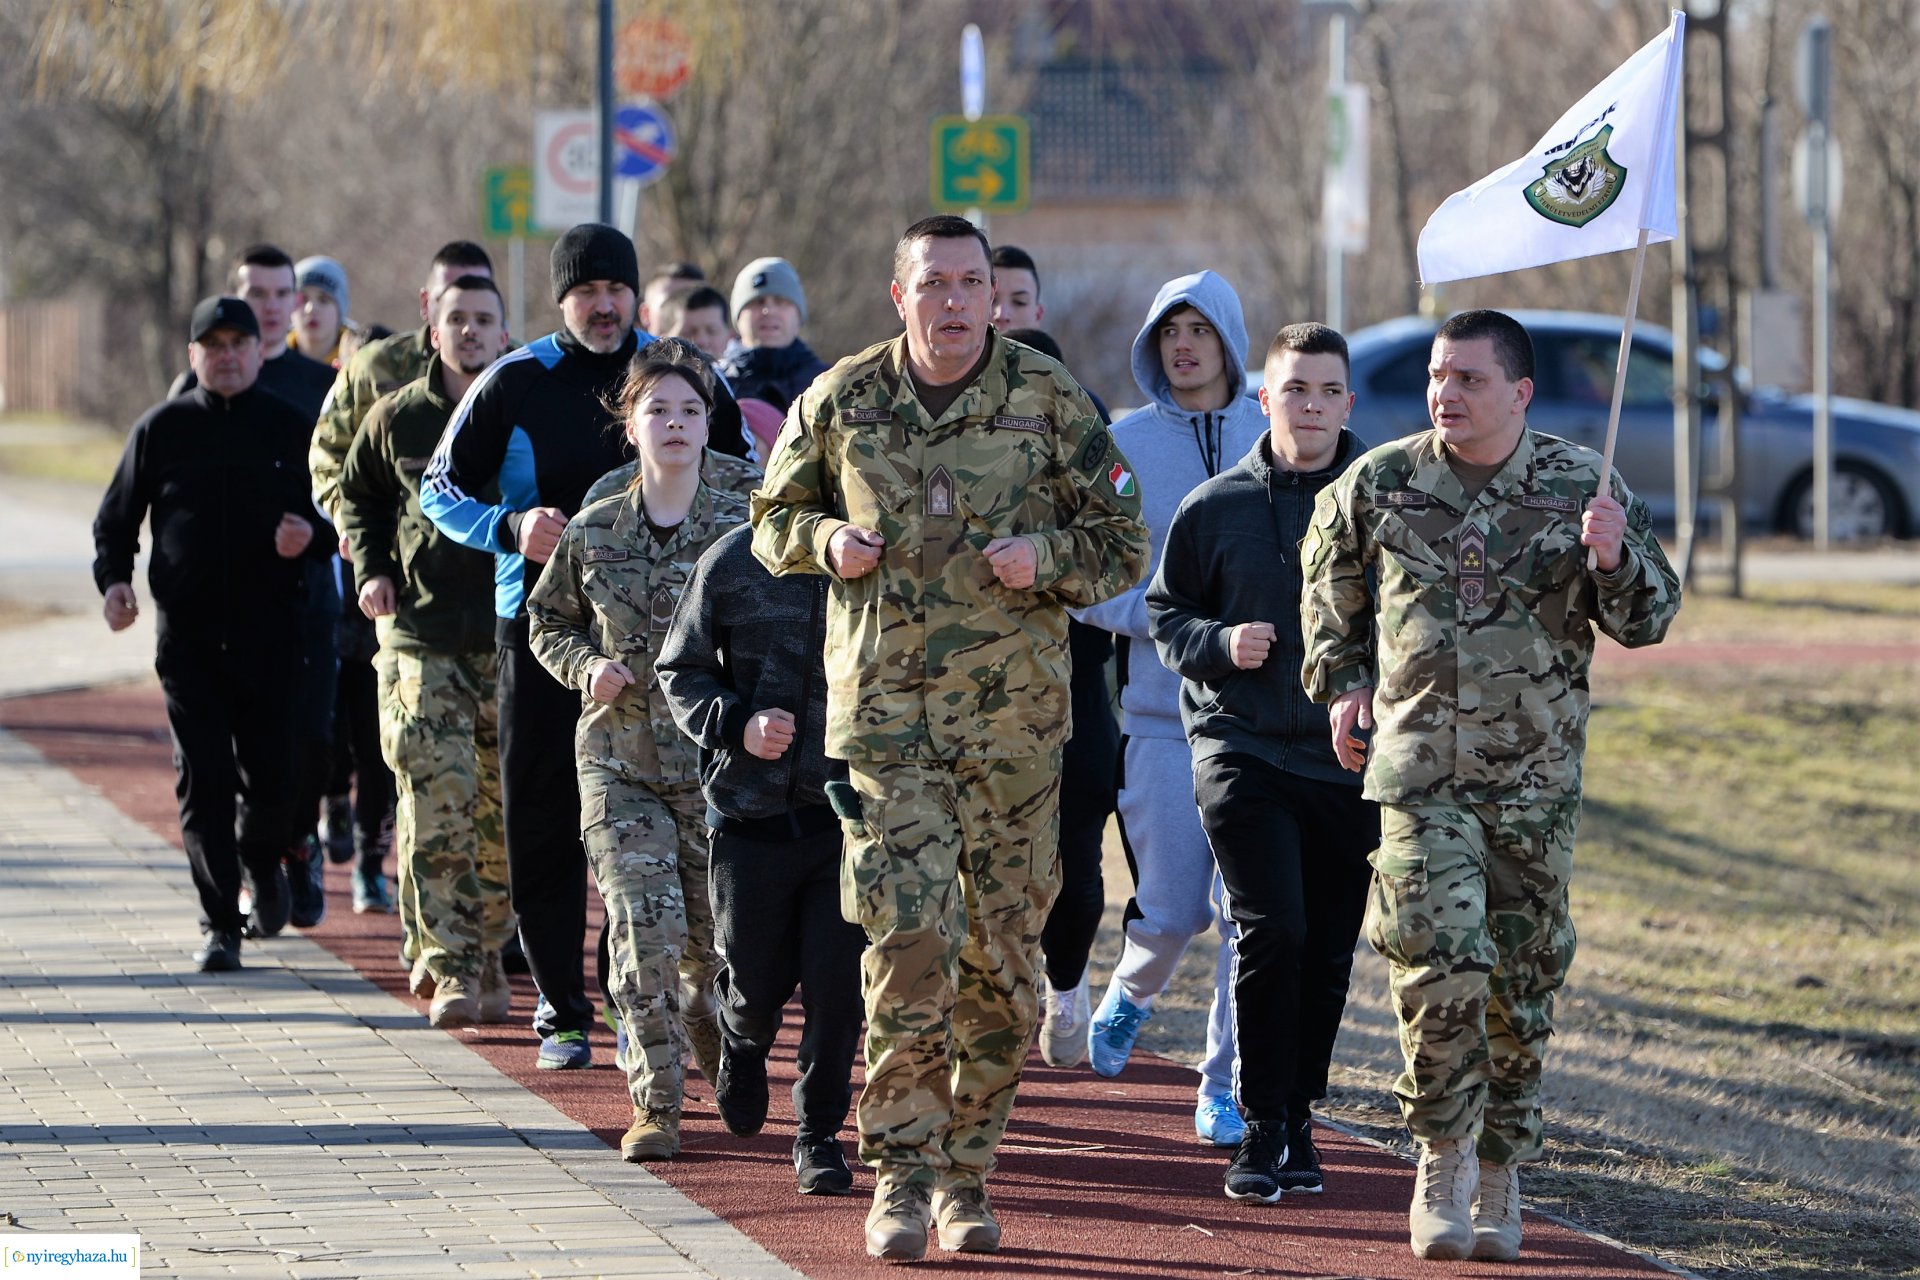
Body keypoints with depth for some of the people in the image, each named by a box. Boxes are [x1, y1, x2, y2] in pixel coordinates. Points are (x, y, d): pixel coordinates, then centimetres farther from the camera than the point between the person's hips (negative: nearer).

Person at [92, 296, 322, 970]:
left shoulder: (289, 427, 7)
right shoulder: (161, 429, 6)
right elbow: (116, 518, 11)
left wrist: (308, 534, -10)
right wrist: (112, 579, -5)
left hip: (270, 631, 0)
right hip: (188, 634, 0)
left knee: (271, 774, 1)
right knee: (203, 781, -5)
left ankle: (263, 860, 34)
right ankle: (219, 924, 0)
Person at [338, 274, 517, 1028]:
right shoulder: (396, 419, 6)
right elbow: (358, 497, 21)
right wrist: (370, 570, 6)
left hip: (508, 637, 1)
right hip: (421, 634, -1)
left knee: (503, 810, 3)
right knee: (438, 798, -12)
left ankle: (484, 960, 16)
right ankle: (450, 970, -12)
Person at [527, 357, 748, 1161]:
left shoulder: (740, 529, -1)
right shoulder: (592, 534, 4)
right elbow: (547, 623, 16)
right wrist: (585, 666, -4)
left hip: (715, 762, 0)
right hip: (618, 761, 0)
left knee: (711, 937, 5)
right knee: (643, 927, -13)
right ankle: (656, 1104, -7)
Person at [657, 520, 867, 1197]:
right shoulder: (732, 562, -3)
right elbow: (679, 670, 6)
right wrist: (735, 725, -12)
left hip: (850, 810, 0)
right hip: (752, 808, 0)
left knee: (838, 982, -7)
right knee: (757, 978, 9)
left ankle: (818, 1133, 12)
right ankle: (743, 1040, 45)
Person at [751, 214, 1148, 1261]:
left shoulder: (1049, 401, 2)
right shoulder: (841, 402, 4)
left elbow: (1122, 546, 6)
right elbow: (773, 522, 18)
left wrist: (1041, 557, -13)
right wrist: (827, 539, -4)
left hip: (1014, 715, 1)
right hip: (883, 713, -1)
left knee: (1000, 952, 4)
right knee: (911, 939, -12)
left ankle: (965, 1174, 16)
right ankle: (901, 1174, -6)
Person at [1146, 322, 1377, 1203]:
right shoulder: (1215, 508, 3)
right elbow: (1164, 611, 12)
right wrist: (1218, 643, -9)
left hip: (1353, 763, 2)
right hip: (1242, 749, -2)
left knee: (1328, 951, 6)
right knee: (1273, 932, -14)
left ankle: (1297, 1119, 21)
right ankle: (1261, 1130, -5)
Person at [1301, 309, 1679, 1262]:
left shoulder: (1581, 488, 0)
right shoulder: (1378, 486, 2)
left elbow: (1648, 621, 2)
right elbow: (1329, 575, 22)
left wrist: (1615, 559, -18)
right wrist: (1339, 679, 15)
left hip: (1536, 781, 1)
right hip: (1420, 777, -1)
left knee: (1521, 985, 6)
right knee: (1438, 967, -15)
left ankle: (1498, 1171, 22)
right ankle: (1443, 1160, 1)